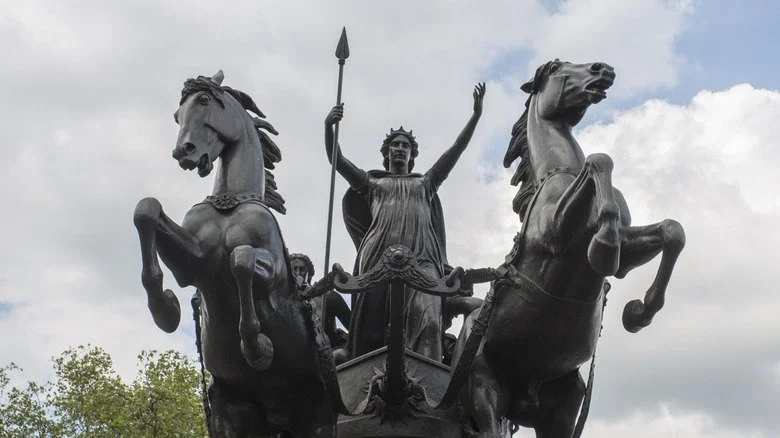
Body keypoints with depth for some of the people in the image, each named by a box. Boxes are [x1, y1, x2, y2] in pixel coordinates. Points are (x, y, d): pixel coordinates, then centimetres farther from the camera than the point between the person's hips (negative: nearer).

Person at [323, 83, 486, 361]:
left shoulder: (424, 183, 33)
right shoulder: (372, 183, 31)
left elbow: (455, 152, 25)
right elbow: (336, 160, 20)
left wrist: (475, 116, 16)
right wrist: (328, 126, 4)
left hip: (422, 257, 0)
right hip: (380, 255, 0)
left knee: (428, 319, -23)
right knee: (371, 324, -13)